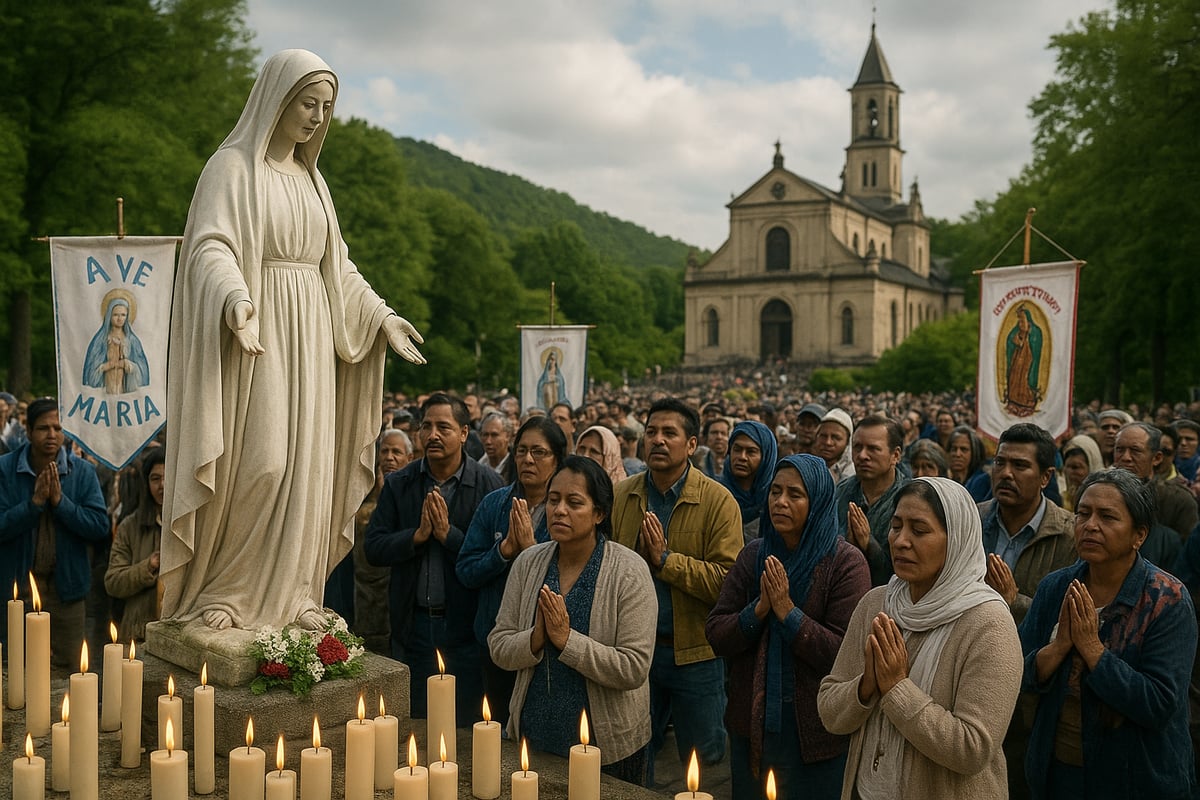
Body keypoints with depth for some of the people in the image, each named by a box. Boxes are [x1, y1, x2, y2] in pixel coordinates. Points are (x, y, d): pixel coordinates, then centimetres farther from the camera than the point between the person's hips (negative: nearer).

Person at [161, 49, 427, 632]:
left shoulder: (310, 178, 18)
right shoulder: (233, 166, -3)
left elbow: (335, 262, 22)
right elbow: (210, 246, -16)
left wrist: (382, 317, 16)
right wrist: (236, 301, -35)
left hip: (309, 341, 7)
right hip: (257, 337, -7)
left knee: (305, 468, 4)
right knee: (258, 465, -12)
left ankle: (289, 594, 11)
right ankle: (219, 595, 1)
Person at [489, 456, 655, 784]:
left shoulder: (629, 570, -15)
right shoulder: (528, 562, -1)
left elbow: (634, 669, -20)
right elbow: (498, 646, -1)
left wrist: (567, 640, -25)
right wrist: (534, 640, -20)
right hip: (532, 734, 4)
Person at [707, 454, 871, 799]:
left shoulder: (845, 562, -12)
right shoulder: (753, 555, 2)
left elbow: (845, 654, -19)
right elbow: (716, 637, -3)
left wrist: (787, 611, -22)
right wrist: (759, 608, -19)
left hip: (814, 730, -4)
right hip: (752, 720, 4)